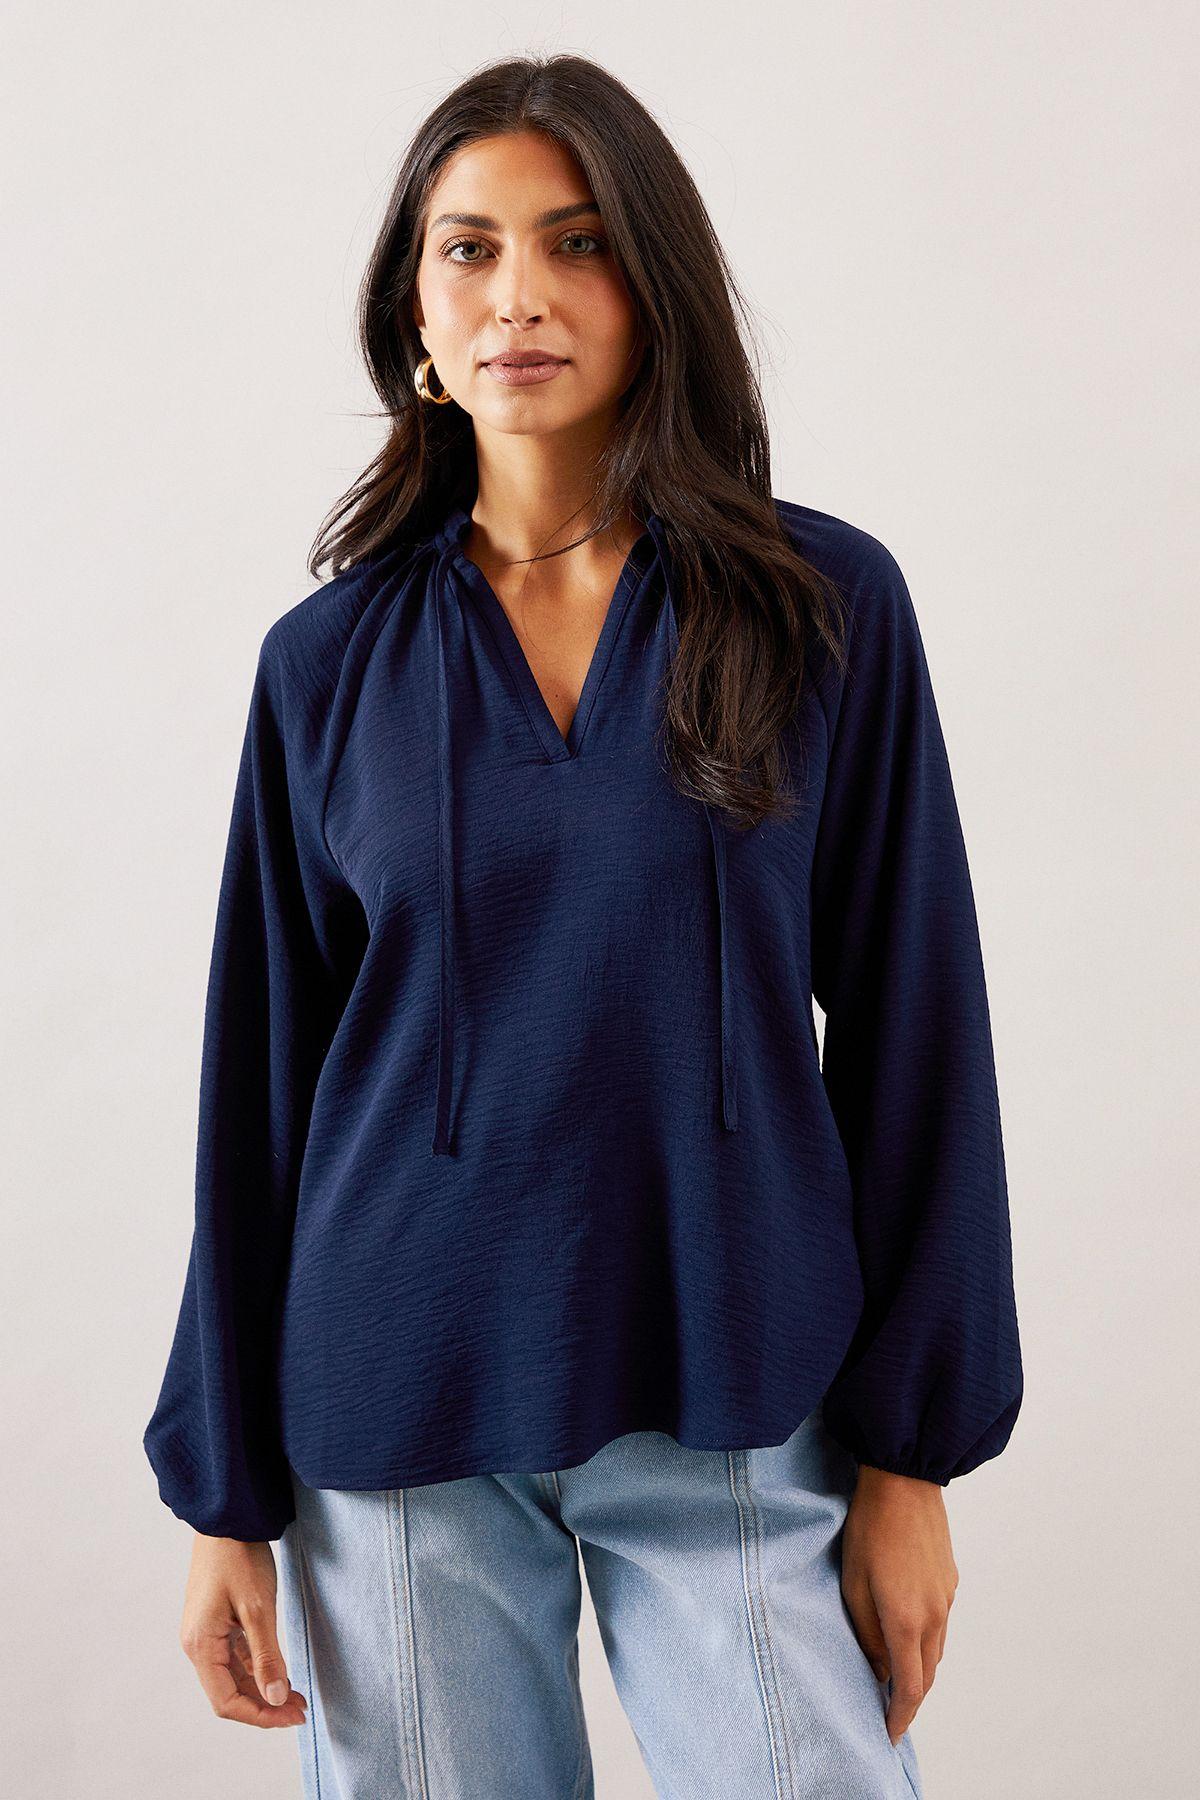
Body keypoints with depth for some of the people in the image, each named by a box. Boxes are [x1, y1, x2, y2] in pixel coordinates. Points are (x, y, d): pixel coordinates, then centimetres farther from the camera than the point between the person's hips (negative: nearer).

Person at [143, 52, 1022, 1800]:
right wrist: (228, 1494, 4)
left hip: (733, 1400, -1)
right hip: (398, 1417, 1)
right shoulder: (331, 658, 1)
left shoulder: (825, 605, -2)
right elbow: (261, 1080, 4)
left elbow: (911, 1027, -1)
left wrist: (912, 1451, -2)